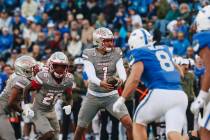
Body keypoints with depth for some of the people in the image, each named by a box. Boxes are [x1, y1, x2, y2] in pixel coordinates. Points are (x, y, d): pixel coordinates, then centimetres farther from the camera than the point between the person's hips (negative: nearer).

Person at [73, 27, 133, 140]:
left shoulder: (116, 53, -4)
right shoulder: (89, 55, -11)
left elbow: (122, 72, -16)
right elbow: (91, 76, -24)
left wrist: (121, 79, -41)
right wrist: (101, 83, -46)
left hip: (111, 96, 1)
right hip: (93, 96, -1)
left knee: (128, 123, -16)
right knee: (80, 128, 7)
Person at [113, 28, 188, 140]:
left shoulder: (139, 53, 6)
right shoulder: (164, 49, 25)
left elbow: (134, 78, -9)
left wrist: (121, 100, -5)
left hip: (160, 94, -5)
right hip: (179, 94, 5)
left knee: (138, 123, 20)